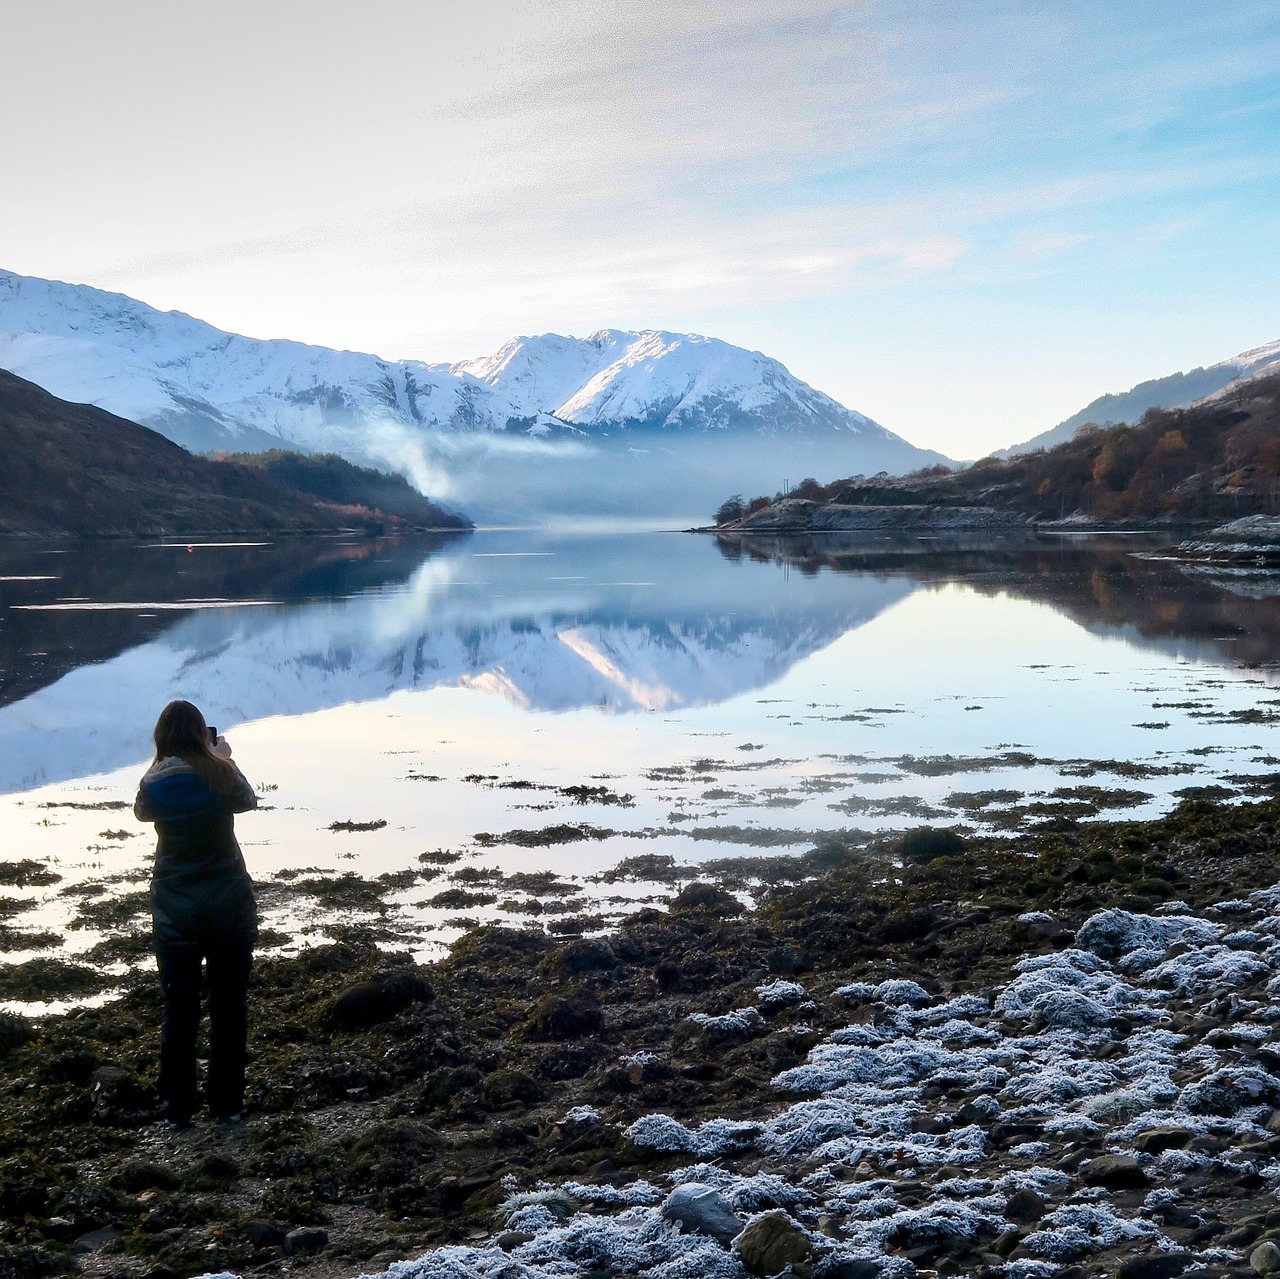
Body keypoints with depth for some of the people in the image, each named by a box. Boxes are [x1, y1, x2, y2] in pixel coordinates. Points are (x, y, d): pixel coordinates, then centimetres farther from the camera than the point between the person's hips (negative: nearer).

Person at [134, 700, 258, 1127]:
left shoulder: (153, 783, -8)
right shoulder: (221, 775, -11)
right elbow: (249, 800, 10)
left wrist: (162, 765, 16)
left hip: (174, 913, 1)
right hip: (229, 907, -1)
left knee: (178, 1011, 10)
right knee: (229, 1007, 9)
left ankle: (177, 1108, 14)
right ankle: (227, 1104, 14)